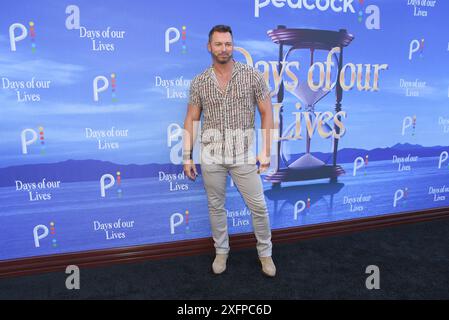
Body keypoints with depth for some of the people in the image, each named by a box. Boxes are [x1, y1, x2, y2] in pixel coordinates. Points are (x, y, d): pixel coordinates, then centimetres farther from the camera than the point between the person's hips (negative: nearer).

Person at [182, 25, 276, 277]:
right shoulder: (199, 82, 2)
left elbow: (267, 113, -1)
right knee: (216, 206, 13)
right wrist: (187, 156, 2)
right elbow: (191, 120, 6)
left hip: (243, 153, -1)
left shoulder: (252, 75, -3)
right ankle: (221, 251, 33)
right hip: (211, 155, 2)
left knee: (258, 207, 5)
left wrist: (266, 151, -6)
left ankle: (265, 253, 27)